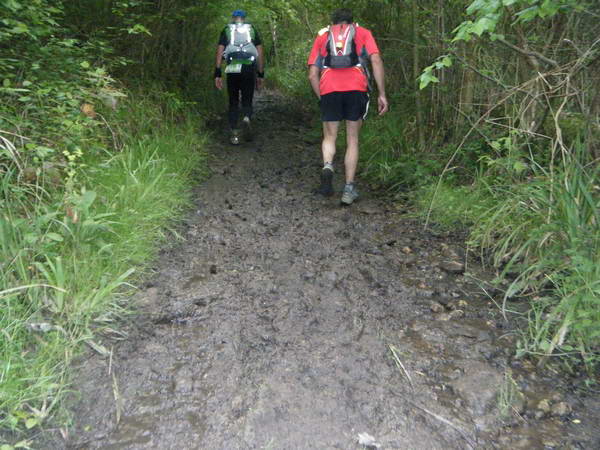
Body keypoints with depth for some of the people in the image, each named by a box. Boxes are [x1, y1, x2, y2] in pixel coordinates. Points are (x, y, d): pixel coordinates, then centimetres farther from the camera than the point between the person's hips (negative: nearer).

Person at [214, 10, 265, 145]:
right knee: (247, 102, 10)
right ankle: (247, 119, -23)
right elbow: (260, 53, 9)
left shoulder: (226, 30, 13)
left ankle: (234, 134, 5)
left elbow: (219, 52, 3)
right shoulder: (252, 29, 15)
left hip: (232, 70, 0)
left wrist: (217, 74, 2)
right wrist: (260, 74, 12)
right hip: (249, 69, 0)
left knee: (233, 103, 11)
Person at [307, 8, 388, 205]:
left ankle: (327, 167, -14)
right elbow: (376, 61, 4)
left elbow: (312, 74, 14)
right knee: (352, 140, 12)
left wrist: (322, 98, 22)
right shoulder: (362, 33, 21)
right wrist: (382, 94, 3)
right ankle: (349, 189, 9)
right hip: (356, 89, 0)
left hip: (329, 90, 1)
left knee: (330, 137, 16)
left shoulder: (322, 36, 25)